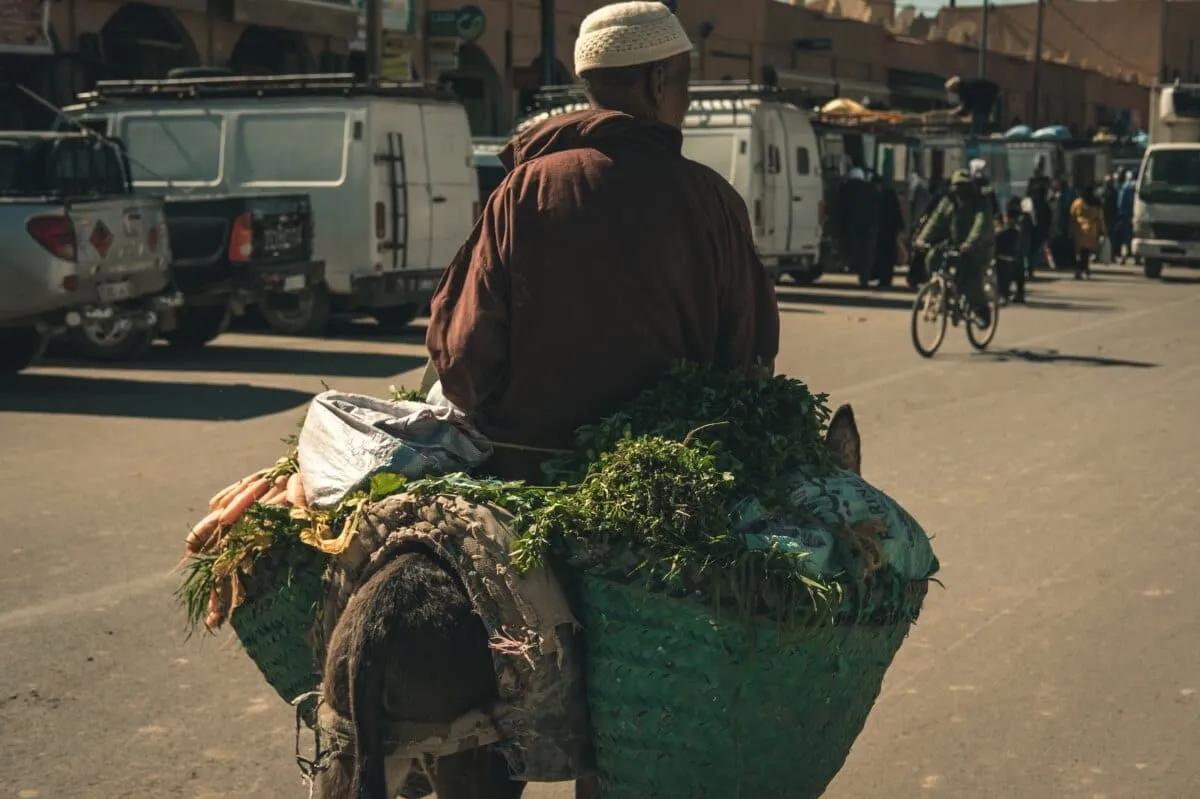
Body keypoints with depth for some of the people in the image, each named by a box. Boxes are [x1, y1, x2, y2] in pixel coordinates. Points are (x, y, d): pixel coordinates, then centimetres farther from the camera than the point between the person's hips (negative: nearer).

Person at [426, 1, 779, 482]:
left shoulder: (524, 190, -4)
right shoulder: (709, 199, -5)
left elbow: (464, 342, -5)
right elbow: (750, 349, -1)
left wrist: (498, 428, 12)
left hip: (527, 466, 1)